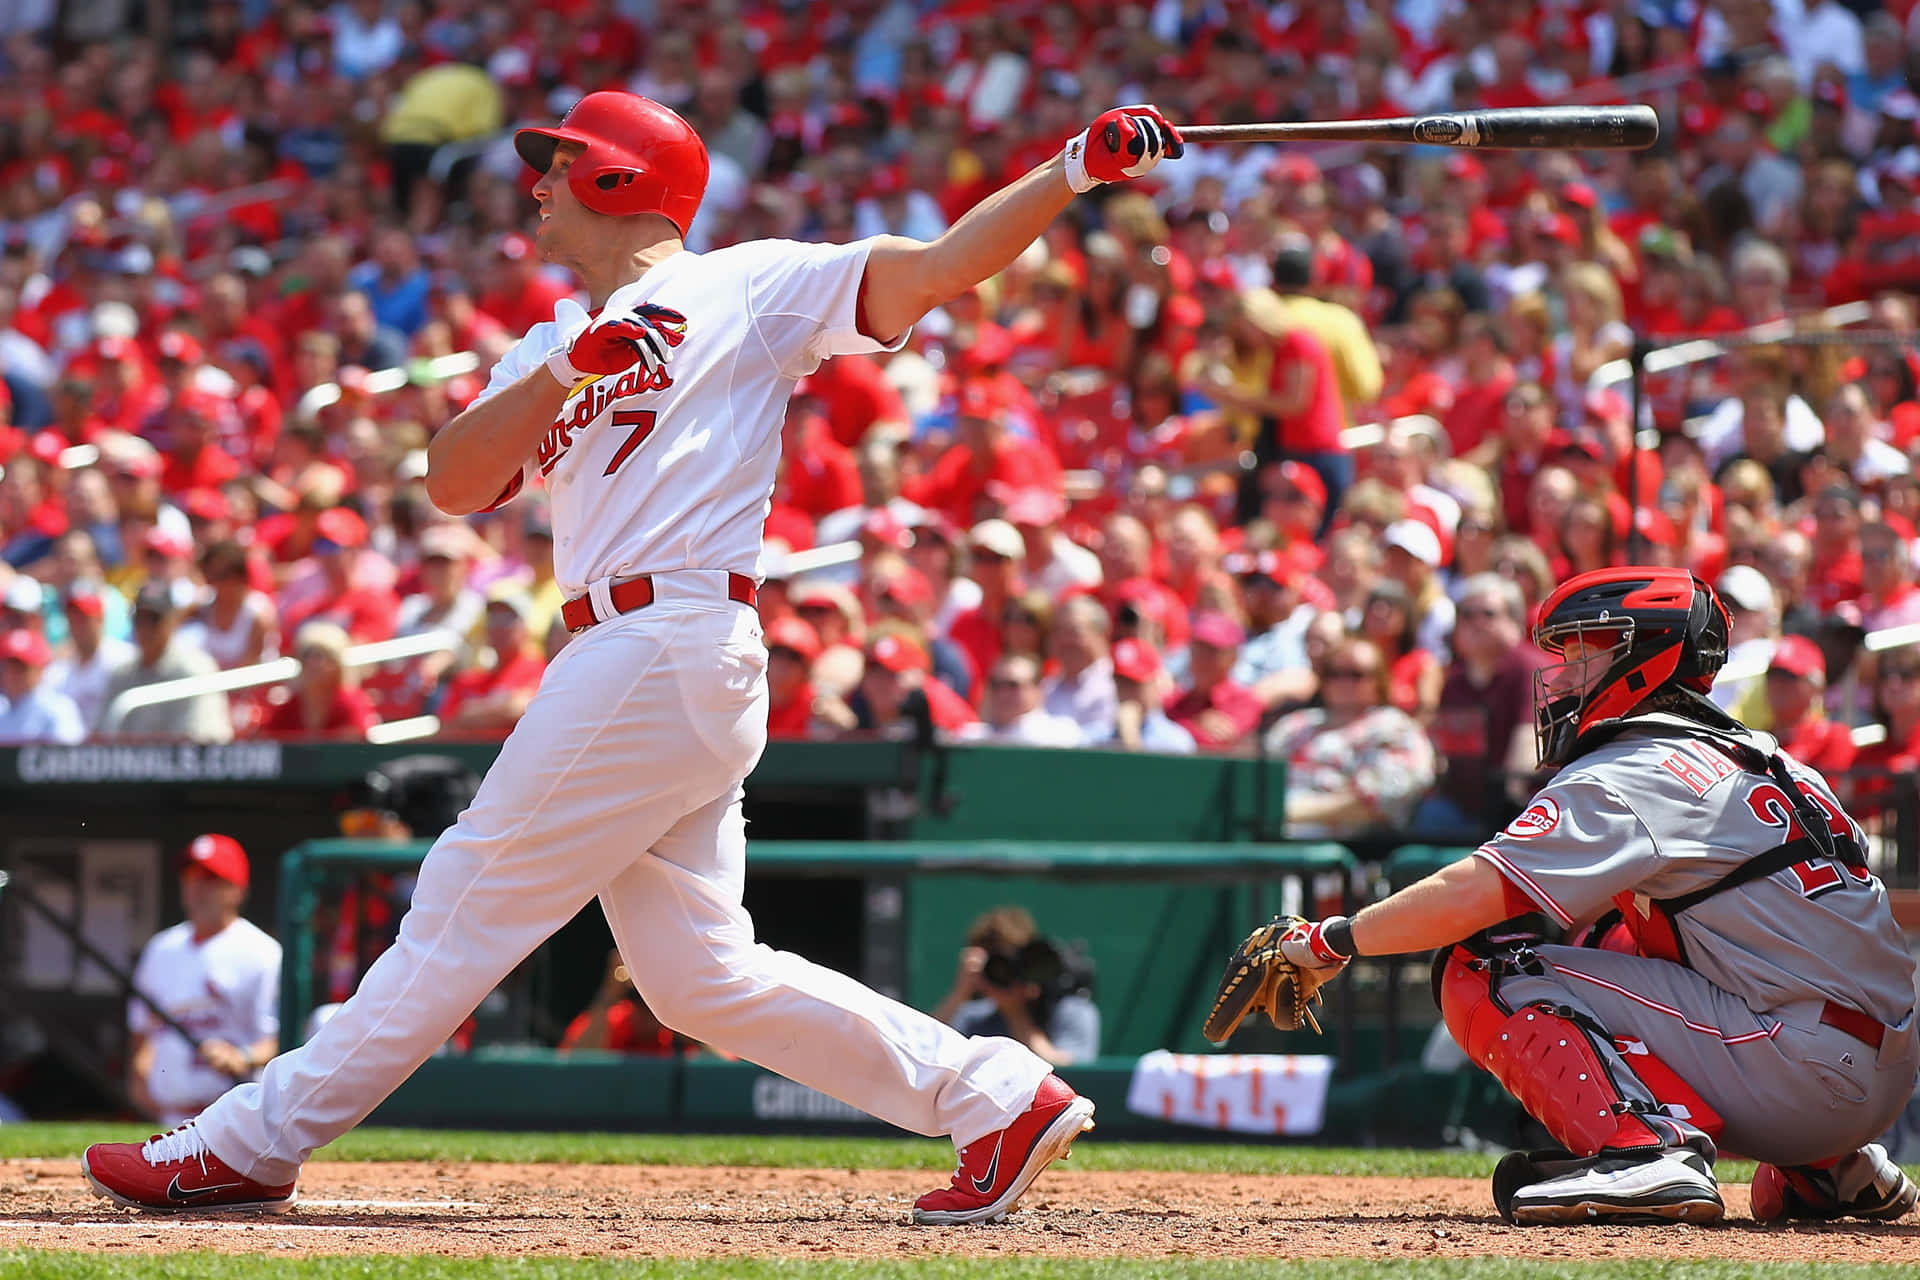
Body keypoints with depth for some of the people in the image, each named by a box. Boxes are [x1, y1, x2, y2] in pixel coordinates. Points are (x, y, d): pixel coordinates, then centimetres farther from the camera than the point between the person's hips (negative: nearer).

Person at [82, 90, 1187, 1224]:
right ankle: (994, 1097, 5)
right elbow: (456, 484, 10)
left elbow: (946, 264, -1)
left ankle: (255, 1145, 0)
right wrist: (567, 372, -5)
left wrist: (1076, 169, -15)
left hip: (672, 648, -8)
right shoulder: (554, 347, 25)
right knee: (699, 974, 3)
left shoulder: (747, 288, 5)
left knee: (474, 900, -4)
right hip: (621, 655, 8)